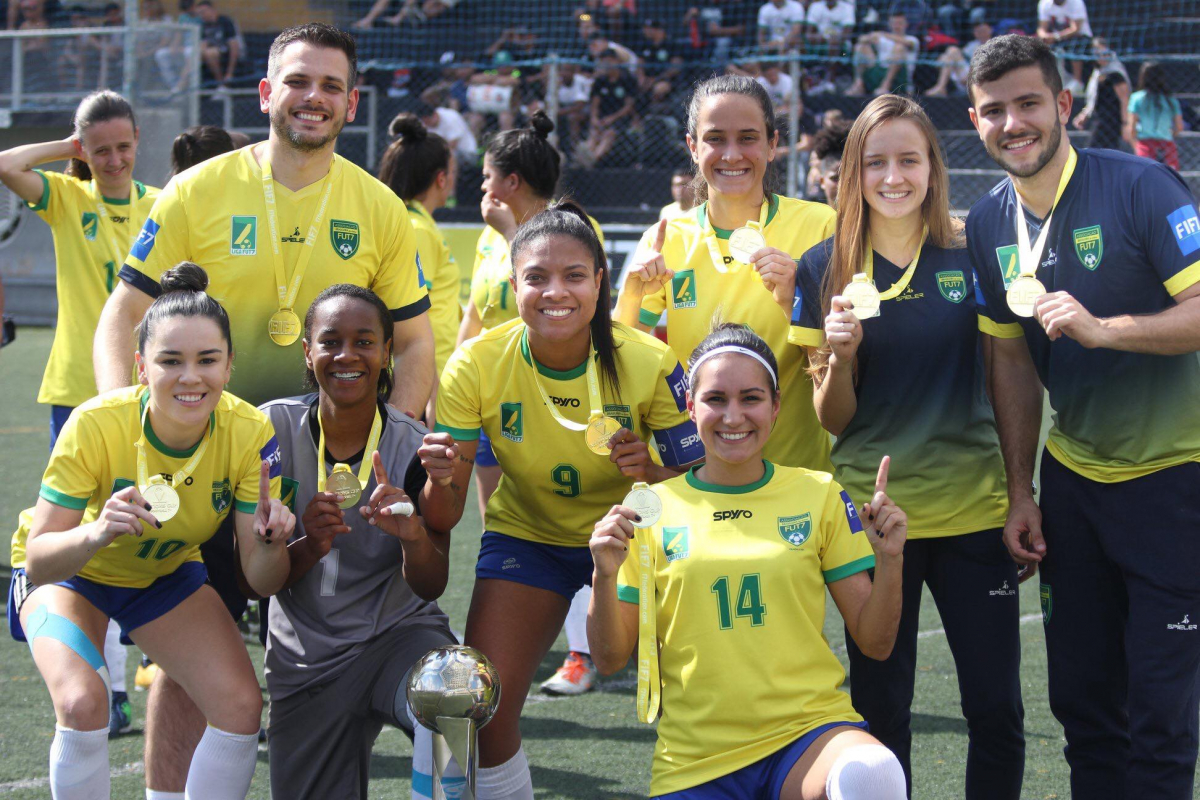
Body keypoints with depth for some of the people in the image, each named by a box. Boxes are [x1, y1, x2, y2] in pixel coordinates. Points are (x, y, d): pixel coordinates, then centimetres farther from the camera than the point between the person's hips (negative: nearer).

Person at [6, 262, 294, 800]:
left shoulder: (249, 433, -25)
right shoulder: (96, 425, -34)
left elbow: (261, 582, -21)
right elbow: (39, 564, -31)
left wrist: (269, 539, -43)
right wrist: (96, 534, -52)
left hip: (167, 572, 3)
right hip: (69, 572, -3)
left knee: (241, 708, -14)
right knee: (83, 703, -29)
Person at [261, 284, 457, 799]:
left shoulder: (414, 448, -9)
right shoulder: (274, 428, -7)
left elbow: (431, 588, -9)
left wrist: (414, 536, -31)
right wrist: (309, 547, -25)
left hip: (398, 633, -2)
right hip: (304, 657, 2)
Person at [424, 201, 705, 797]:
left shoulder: (650, 363, -21)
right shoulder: (476, 366, -19)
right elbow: (443, 518, -15)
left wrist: (653, 472, -31)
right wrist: (441, 479, -38)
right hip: (525, 535, 1)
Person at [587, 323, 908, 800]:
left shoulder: (820, 496, 5)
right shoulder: (652, 510, 4)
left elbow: (875, 643, 6)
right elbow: (611, 660, 6)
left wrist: (889, 561, -11)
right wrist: (605, 576, -12)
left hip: (809, 730, -2)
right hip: (693, 760, 2)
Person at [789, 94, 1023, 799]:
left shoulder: (974, 256, 0)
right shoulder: (826, 269, 0)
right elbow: (831, 419, 3)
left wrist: (1022, 498, 2)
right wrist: (841, 353, -16)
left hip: (974, 511, 0)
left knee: (997, 710, 1)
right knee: (880, 709, 7)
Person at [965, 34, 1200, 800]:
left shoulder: (1139, 187, -15)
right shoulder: (988, 224, 3)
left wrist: (1103, 329, -32)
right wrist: (1021, 492, 9)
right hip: (1072, 474, 6)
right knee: (1080, 696, 11)